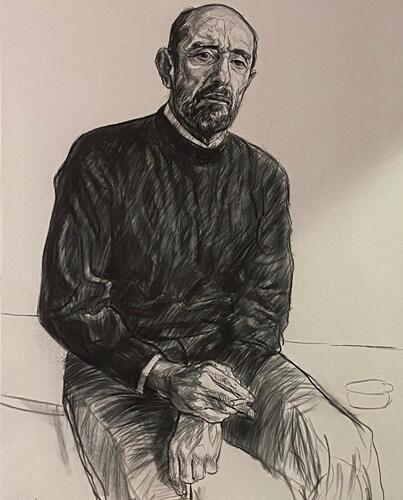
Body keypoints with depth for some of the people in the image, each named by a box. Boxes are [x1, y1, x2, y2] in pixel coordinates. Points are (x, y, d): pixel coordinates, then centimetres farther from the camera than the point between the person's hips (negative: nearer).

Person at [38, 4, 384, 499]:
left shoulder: (264, 177, 4)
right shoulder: (102, 158, -7)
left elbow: (265, 305, -2)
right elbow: (68, 305, -8)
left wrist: (206, 410, -19)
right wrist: (166, 379, -22)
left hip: (229, 357, 3)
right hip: (118, 367, -2)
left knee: (344, 448, -19)